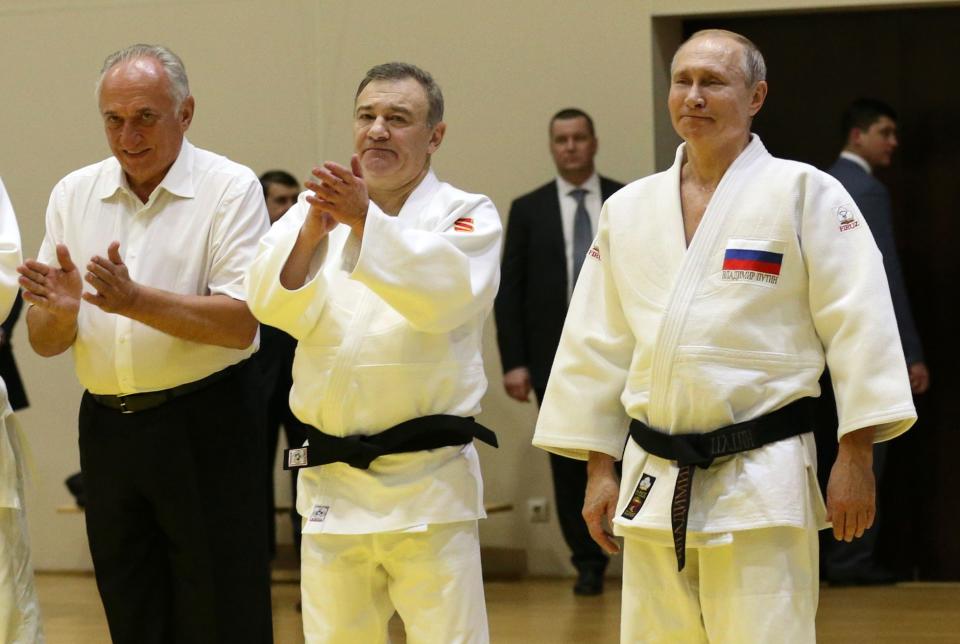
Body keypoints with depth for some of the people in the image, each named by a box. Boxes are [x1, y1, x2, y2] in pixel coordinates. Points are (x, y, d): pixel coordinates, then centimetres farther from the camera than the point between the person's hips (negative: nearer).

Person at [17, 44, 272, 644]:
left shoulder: (230, 189, -6)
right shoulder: (74, 194, 8)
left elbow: (241, 325, -15)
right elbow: (44, 343, 7)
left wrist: (135, 301, -26)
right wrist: (60, 309, -16)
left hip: (205, 426, -5)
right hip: (108, 429, 5)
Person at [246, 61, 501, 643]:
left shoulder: (468, 216, 1)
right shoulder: (315, 212, 10)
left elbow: (448, 293, -20)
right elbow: (279, 304, -8)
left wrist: (366, 220, -31)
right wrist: (313, 230, -28)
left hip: (428, 485, -3)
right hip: (331, 482, 4)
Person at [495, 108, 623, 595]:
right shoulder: (528, 210, 6)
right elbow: (509, 291, 3)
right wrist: (514, 362, -5)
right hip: (556, 355, 1)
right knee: (569, 466, 2)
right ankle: (588, 565, 10)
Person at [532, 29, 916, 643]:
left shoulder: (806, 193, -3)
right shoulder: (629, 210, 10)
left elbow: (857, 326, -6)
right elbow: (598, 345, 14)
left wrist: (855, 458, -10)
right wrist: (600, 470, 11)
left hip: (762, 482, -5)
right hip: (654, 486, 5)